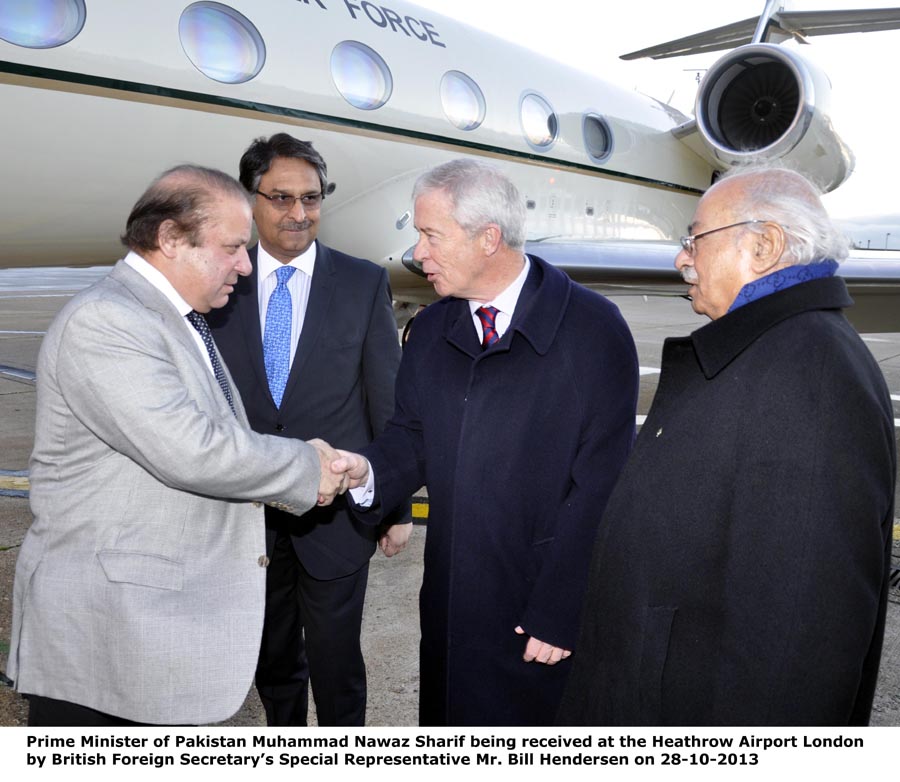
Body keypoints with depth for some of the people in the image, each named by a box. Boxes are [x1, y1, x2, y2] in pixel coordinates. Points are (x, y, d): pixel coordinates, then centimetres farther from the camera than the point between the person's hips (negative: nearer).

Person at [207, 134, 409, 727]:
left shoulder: (365, 283, -3)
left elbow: (390, 401, -1)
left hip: (335, 516, -2)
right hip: (247, 517, 2)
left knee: (336, 664, 9)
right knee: (272, 661, 20)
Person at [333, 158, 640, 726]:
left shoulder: (592, 327, -12)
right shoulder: (433, 329, 7)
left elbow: (600, 485, -15)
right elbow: (413, 438, 10)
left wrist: (558, 612, -15)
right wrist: (367, 470, -13)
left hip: (548, 609, -5)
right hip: (451, 603, 5)